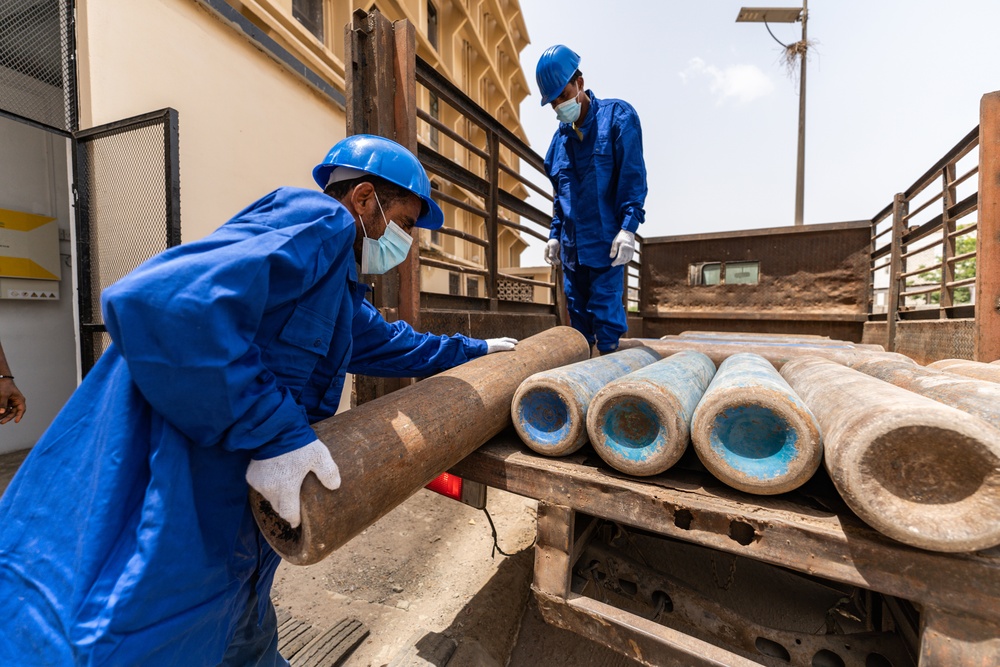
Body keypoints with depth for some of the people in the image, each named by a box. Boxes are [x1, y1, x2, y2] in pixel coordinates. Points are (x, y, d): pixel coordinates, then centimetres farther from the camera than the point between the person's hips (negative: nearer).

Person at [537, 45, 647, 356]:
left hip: (606, 241, -6)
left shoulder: (618, 116, 0)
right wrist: (555, 234, 14)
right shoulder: (561, 136, 16)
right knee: (577, 312, 10)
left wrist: (628, 227, -16)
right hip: (572, 245, 6)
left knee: (605, 311, -6)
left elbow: (633, 177, -7)